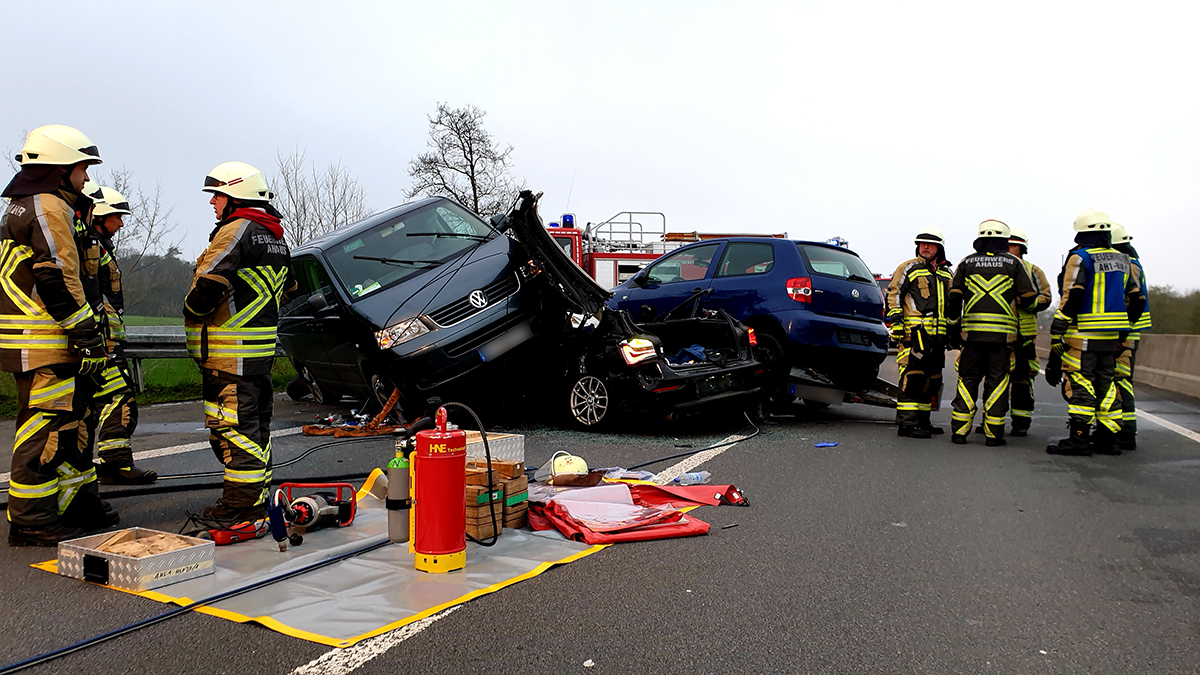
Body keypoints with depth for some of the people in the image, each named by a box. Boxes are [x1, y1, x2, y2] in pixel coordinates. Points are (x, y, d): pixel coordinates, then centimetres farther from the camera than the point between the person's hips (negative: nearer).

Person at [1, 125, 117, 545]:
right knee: (45, 426, -6)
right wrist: (87, 333, -19)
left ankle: (80, 503, 25)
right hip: (44, 342, -11)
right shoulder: (49, 208, -12)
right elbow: (58, 279, -20)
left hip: (35, 336, 11)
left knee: (71, 421, 16)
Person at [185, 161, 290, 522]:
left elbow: (209, 284, -21)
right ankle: (259, 495, 23)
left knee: (232, 424, -5)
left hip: (230, 351, -10)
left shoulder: (237, 230, -12)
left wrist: (192, 310, -1)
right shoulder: (275, 238, 18)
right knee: (255, 421, 15)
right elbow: (283, 288, 22)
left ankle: (240, 503, -1)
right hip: (262, 346, 10)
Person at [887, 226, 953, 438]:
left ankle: (922, 420, 20)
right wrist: (895, 318, -13)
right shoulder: (909, 268, 3)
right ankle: (907, 423, -13)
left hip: (938, 334, 7)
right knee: (912, 375, -13)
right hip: (915, 331, -7)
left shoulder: (946, 274, 21)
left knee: (932, 378, 11)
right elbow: (894, 294, -1)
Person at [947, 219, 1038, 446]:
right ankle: (993, 433, 4)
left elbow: (954, 297, 4)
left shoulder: (966, 263, 9)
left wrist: (954, 325, 11)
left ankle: (959, 430, 4)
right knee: (997, 382, 3)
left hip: (972, 331, 1)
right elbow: (1028, 297, 3)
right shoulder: (1013, 263, 5)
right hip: (1003, 332, -1)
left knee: (968, 380, 7)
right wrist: (1018, 303, 25)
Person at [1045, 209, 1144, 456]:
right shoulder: (1122, 260, 14)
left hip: (1083, 335, -7)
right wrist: (1122, 328, 26)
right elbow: (1136, 300, 18)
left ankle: (1079, 438, -8)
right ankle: (1106, 438, 14)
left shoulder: (1079, 259, -9)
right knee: (1105, 383, 12)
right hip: (1111, 337, 7)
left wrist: (1057, 335, -14)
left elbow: (1070, 300, -16)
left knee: (1079, 384, -5)